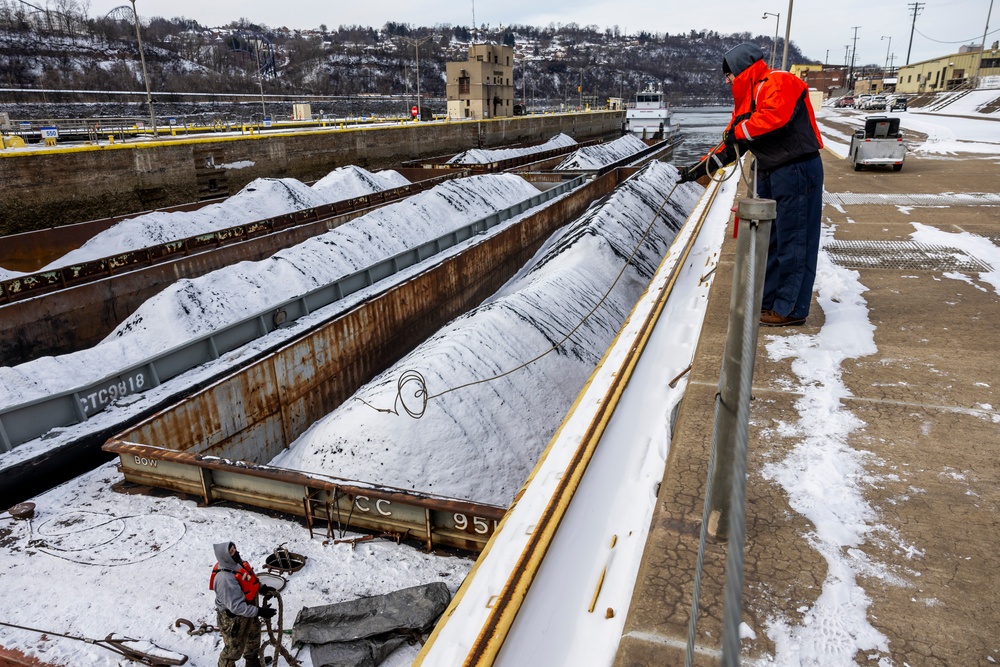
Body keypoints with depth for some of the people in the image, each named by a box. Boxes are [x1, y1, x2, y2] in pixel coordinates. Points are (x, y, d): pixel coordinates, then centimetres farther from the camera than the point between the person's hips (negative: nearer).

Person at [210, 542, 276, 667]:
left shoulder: (237, 562, -11)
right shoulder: (225, 579, -38)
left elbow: (249, 579, 10)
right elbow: (236, 606, -35)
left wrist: (261, 588, -2)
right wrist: (259, 611, -32)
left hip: (248, 609, 10)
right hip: (233, 617, -10)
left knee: (253, 635, 30)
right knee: (234, 648, 11)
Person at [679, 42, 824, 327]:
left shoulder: (778, 82, -9)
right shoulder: (748, 97, 19)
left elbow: (775, 117, -28)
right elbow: (732, 143, 20)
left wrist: (740, 130, -13)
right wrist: (702, 167, 13)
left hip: (796, 172, -10)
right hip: (770, 174, 10)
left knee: (792, 242, -6)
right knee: (767, 241, 13)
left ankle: (790, 309, 0)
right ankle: (766, 301, 22)